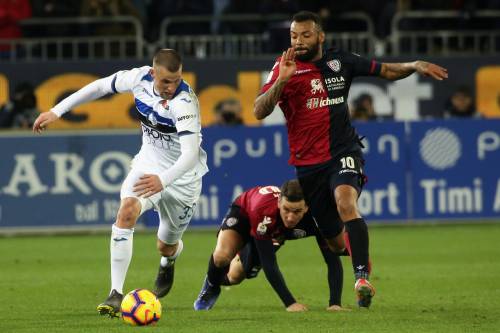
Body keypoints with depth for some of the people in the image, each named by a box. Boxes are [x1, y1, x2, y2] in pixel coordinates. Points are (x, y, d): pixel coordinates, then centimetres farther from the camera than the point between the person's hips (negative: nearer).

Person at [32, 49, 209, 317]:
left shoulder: (184, 102, -33)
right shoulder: (140, 78, -17)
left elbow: (190, 154, -41)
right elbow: (100, 86, 1)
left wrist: (163, 180, -57)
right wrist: (57, 111, 2)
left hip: (182, 174, -3)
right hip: (150, 161, 3)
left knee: (165, 246, 12)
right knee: (127, 210, -26)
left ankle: (169, 260, 54)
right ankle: (116, 294, -25)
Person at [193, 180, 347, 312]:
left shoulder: (314, 217, -41)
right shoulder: (264, 211, -49)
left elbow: (333, 261, -37)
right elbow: (269, 263, -47)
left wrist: (335, 304, -49)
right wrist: (290, 303, -52)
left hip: (275, 234, 3)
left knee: (235, 277, 8)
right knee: (222, 256, -30)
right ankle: (211, 286, 7)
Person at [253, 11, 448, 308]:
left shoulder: (341, 61, 4)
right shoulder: (285, 68, -4)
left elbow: (387, 71, 14)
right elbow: (259, 112, -14)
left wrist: (415, 66, -4)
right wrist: (281, 80, -29)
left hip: (344, 152, -1)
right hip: (308, 163, 1)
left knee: (346, 204, -32)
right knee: (335, 241, 7)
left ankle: (362, 278, -37)